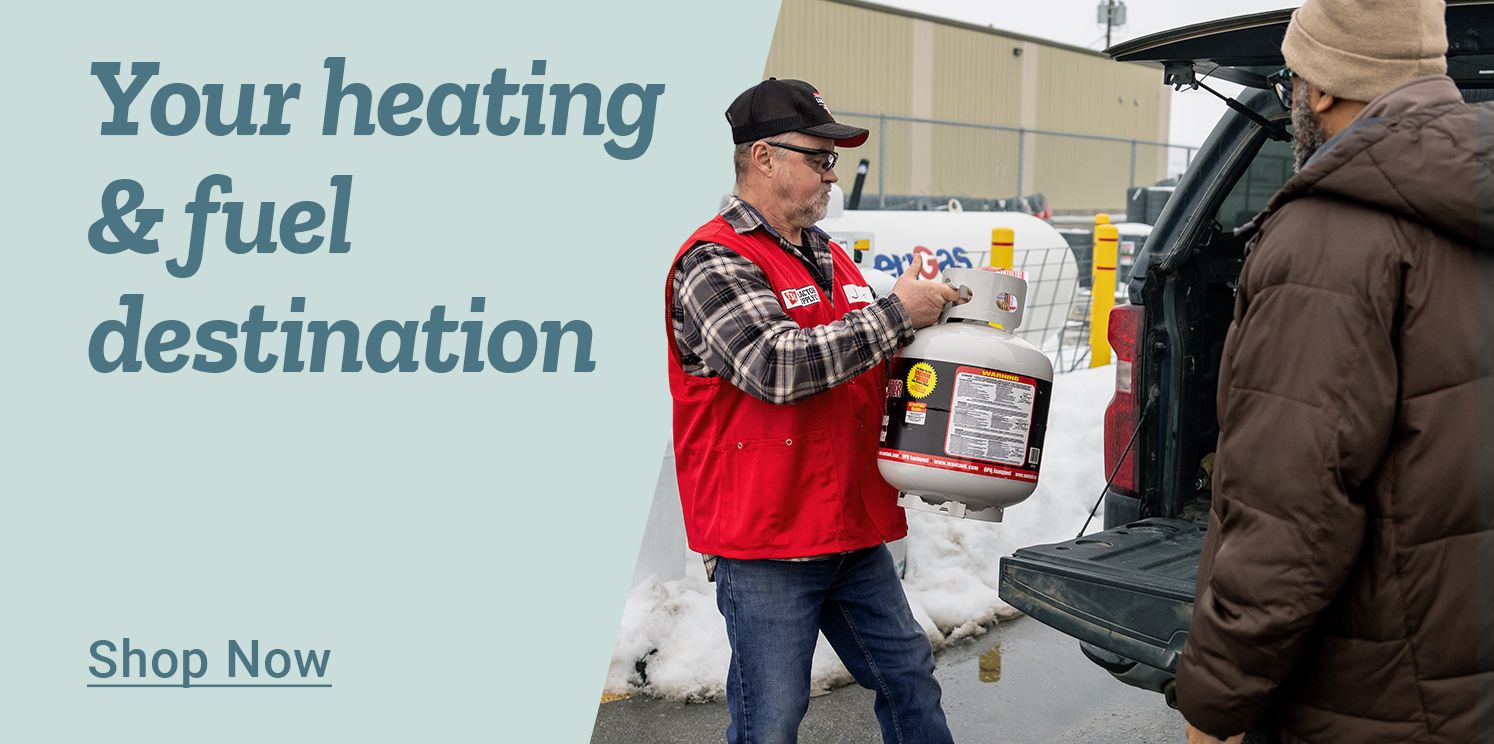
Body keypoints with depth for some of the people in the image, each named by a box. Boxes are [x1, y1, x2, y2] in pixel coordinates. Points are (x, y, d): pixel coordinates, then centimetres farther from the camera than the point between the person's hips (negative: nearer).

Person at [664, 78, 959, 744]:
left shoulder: (829, 258, 16)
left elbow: (871, 371, 27)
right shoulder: (714, 262, -12)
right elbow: (776, 365, -27)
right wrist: (896, 313, -20)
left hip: (852, 529, 8)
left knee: (909, 676, 16)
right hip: (764, 542, -8)